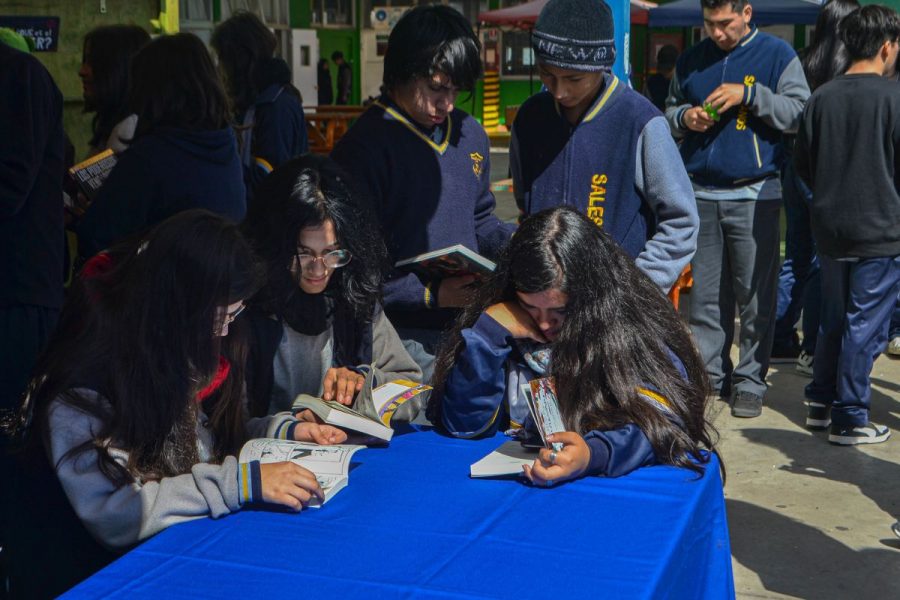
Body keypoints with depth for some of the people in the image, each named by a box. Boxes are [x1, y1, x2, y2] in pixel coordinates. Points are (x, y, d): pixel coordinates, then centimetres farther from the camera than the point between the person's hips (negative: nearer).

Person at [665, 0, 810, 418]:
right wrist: (685, 117, -1)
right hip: (701, 192, 4)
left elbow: (800, 113, -6)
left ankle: (750, 380, 8)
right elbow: (670, 110, 21)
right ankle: (709, 373, 17)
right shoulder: (692, 61, 13)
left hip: (755, 194, -3)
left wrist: (749, 94, -16)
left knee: (755, 295, 0)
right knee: (705, 293, 7)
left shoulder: (776, 55, 2)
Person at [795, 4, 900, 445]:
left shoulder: (821, 98, 1)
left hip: (830, 229, 5)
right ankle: (849, 419, 7)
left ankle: (821, 404, 26)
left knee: (833, 321, 18)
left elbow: (802, 163, 7)